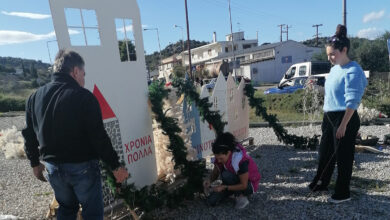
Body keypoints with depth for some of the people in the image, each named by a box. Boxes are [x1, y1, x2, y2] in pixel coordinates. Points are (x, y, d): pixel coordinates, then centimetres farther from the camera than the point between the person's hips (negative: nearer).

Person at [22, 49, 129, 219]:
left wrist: (35, 163, 22)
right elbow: (99, 137, -21)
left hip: (53, 167, 6)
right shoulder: (84, 97, -18)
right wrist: (116, 166, -13)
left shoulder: (35, 97, 2)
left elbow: (29, 135, 9)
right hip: (82, 167, -6)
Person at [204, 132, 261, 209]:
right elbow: (215, 173, -4)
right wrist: (209, 180, -26)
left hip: (249, 184, -6)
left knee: (226, 175, -34)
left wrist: (224, 187, -31)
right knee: (211, 201, -8)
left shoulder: (241, 160, -33)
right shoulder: (220, 157, -15)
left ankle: (241, 197, -12)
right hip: (235, 180, 6)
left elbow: (244, 185, -27)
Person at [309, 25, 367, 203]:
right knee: (325, 152, 18)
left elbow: (352, 102, -20)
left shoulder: (352, 71, -17)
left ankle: (343, 193, 23)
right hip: (329, 116, 9)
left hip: (345, 118, -9)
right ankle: (320, 183, 36)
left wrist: (343, 125, -21)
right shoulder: (335, 68, 9)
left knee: (343, 156, 5)